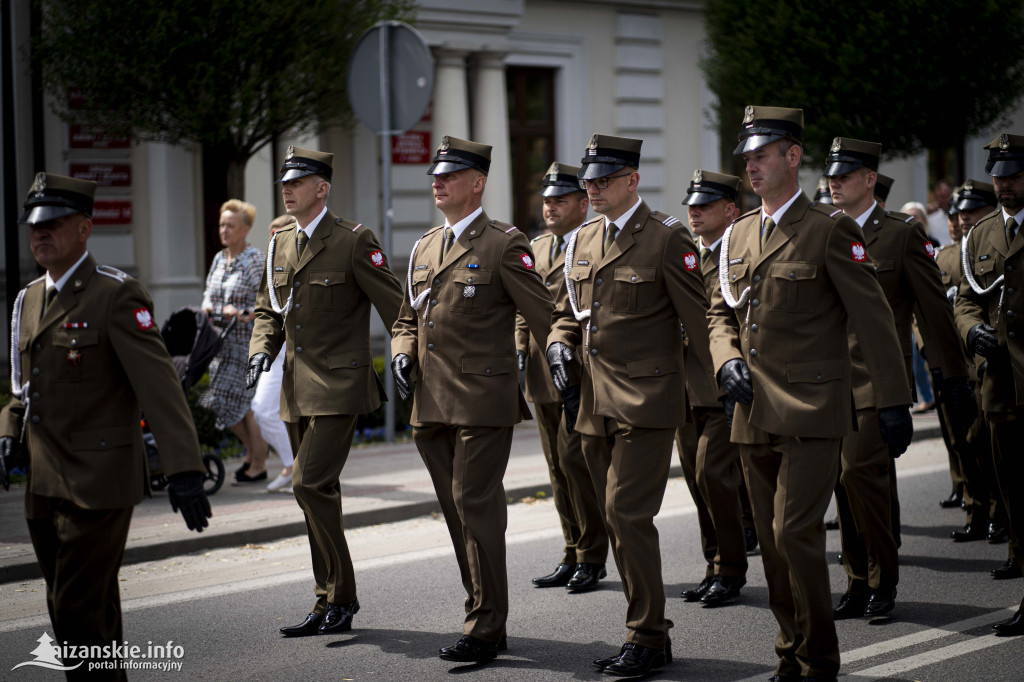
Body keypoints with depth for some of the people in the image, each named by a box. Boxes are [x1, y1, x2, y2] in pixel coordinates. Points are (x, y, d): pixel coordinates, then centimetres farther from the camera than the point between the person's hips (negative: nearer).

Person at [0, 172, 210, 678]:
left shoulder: (117, 296, -12)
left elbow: (158, 384, -19)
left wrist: (184, 470, -26)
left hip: (99, 482, -8)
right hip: (43, 483, 8)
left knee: (81, 610, -9)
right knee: (68, 609, 14)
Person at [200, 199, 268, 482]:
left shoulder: (256, 260, -9)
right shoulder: (219, 259, 13)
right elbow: (209, 292, 20)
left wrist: (242, 314, -27)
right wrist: (207, 307, -2)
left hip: (249, 340, -7)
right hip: (221, 342, 7)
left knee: (246, 400, -5)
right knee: (222, 400, 7)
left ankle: (259, 464, 6)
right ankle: (251, 449, 26)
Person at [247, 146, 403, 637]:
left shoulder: (354, 241, -9)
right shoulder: (279, 245, 12)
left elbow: (394, 306, -9)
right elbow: (267, 311, 20)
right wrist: (261, 351, 2)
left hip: (339, 385, -7)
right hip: (297, 388, 8)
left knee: (310, 483, -16)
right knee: (318, 492, 11)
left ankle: (336, 601, -6)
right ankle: (334, 603, 19)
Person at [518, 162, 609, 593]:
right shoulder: (537, 248, 17)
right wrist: (521, 347, 11)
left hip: (580, 371, -8)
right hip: (543, 374, 8)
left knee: (575, 458, -10)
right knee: (558, 466, 10)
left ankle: (592, 558, 0)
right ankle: (572, 556, 17)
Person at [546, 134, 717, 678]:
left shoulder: (666, 239, -7)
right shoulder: (582, 241, 13)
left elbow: (697, 319, -7)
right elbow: (567, 308, 24)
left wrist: (721, 387, -9)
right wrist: (559, 343, 3)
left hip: (645, 403, -7)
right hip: (595, 404, 7)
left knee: (627, 515, -12)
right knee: (618, 520, 11)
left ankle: (648, 638, -2)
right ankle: (647, 631, 20)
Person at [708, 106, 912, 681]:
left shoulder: (830, 230, -7)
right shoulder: (738, 236, 13)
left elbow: (874, 321, -7)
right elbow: (722, 311, 23)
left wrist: (895, 403, -8)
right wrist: (728, 359, 2)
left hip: (812, 412, -7)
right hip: (755, 414, 7)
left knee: (795, 533, -12)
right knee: (773, 542, 10)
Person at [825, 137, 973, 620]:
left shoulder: (904, 234, -1)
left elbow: (934, 312, 0)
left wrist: (953, 380, -1)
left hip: (879, 378, -5)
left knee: (859, 469, -17)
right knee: (847, 480, 6)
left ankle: (883, 580, -2)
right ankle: (859, 584, 17)